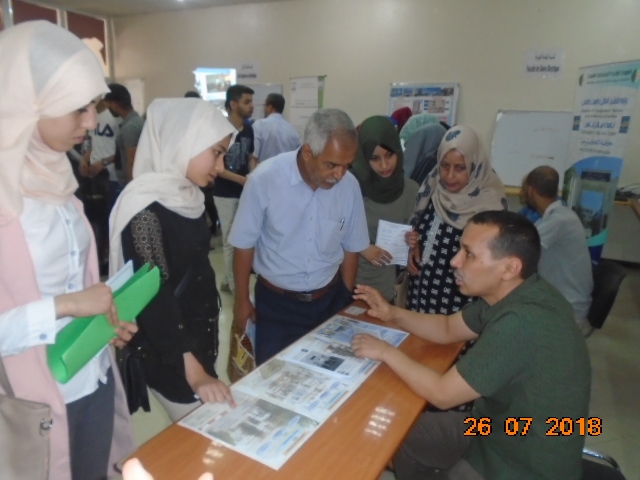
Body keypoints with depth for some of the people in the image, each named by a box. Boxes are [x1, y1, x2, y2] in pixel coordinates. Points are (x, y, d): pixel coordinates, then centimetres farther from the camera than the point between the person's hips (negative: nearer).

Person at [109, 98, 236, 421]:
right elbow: (154, 298, -25)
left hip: (198, 338, 8)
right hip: (170, 355, -8)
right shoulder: (146, 207, -22)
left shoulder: (186, 196, 4)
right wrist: (193, 370, -29)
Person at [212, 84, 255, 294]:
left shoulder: (248, 129, 5)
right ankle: (235, 286, 16)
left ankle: (227, 281, 29)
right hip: (226, 194, -6)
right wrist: (241, 179, -23)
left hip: (244, 192, 6)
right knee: (231, 240, 3)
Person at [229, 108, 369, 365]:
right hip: (276, 302, -2)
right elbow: (245, 245, -8)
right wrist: (242, 299, 1)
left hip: (330, 299, 3)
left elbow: (351, 248, 3)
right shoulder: (264, 179, -20)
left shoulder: (350, 186, -11)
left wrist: (346, 298, 11)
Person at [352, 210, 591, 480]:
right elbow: (448, 329, 7)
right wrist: (392, 314, -6)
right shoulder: (511, 294, -6)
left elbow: (442, 394, -26)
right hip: (501, 429, 8)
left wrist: (386, 352, -15)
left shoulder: (521, 323, -36)